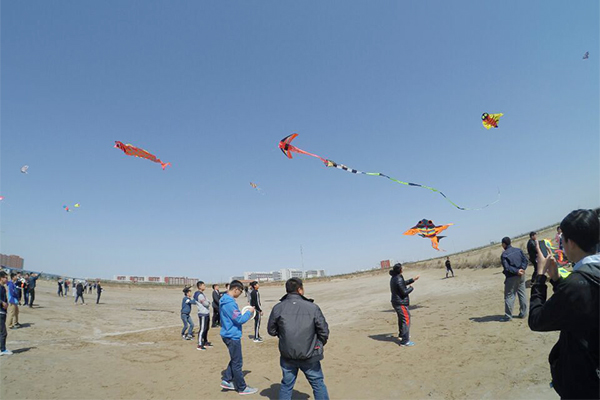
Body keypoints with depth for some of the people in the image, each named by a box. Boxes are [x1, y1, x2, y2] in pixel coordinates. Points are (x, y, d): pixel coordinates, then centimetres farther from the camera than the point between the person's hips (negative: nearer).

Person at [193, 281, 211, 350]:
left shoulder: (202, 294, 16)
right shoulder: (200, 295, -17)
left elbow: (208, 303, 17)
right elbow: (206, 304, -19)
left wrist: (207, 302, -4)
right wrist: (208, 302, 1)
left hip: (206, 313, 10)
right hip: (203, 314, -10)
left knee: (206, 328, 17)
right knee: (202, 329, -7)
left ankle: (205, 342, 27)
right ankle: (199, 345, -3)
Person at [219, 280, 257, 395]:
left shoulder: (224, 300, 8)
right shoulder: (230, 303, -24)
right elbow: (239, 320, -22)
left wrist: (245, 315, 11)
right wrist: (249, 312, -8)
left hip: (228, 334, 10)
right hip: (233, 336, -10)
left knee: (234, 359, 21)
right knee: (237, 363, 4)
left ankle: (226, 380, 25)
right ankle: (242, 388, 16)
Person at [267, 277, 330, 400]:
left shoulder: (278, 308, -7)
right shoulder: (312, 307, -12)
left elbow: (271, 330, 4)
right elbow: (324, 331, -6)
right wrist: (320, 344, 14)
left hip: (287, 356, 2)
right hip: (309, 356, -2)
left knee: (286, 385, 18)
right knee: (318, 384, 15)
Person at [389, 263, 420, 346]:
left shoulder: (394, 278, 8)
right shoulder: (398, 279, -24)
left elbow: (404, 283, 24)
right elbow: (404, 292, -22)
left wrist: (413, 280, 25)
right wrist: (411, 288, -5)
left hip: (396, 302, 10)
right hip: (401, 303, -10)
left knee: (401, 318, 26)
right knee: (406, 319, -7)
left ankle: (402, 334, 44)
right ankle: (405, 341, -7)